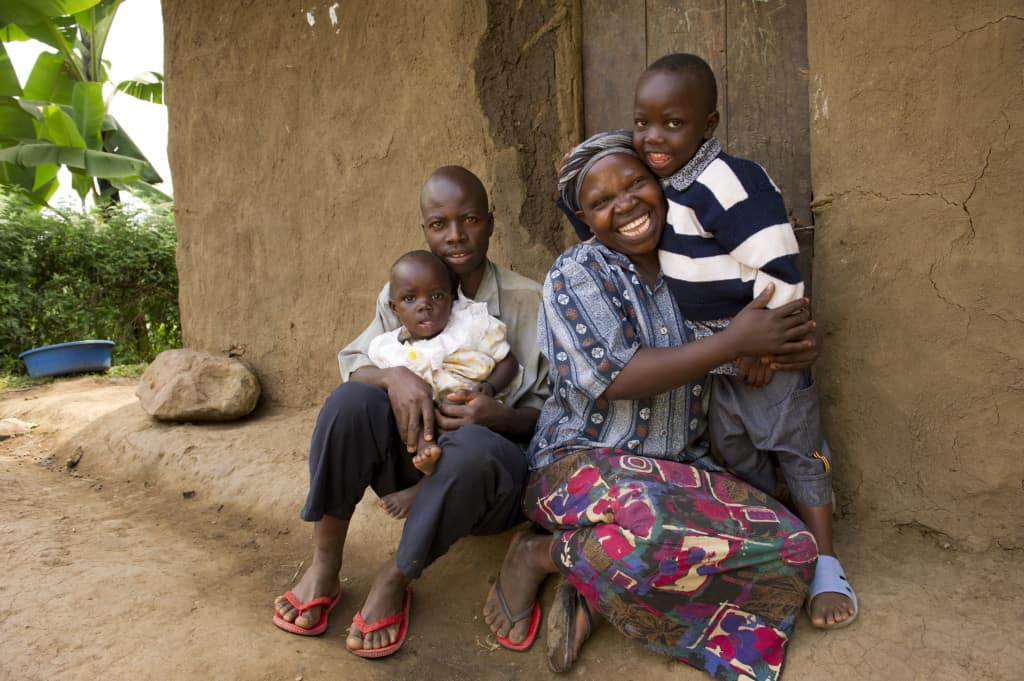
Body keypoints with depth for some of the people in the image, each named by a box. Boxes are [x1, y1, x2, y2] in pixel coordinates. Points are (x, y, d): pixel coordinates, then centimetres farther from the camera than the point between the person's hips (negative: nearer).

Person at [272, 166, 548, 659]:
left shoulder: (526, 300, -8)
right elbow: (351, 363, -2)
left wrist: (498, 416, -27)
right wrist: (393, 375, -25)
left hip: (491, 470, -2)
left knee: (473, 446, -37)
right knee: (349, 400, -25)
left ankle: (394, 580, -13)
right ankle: (324, 567, -11)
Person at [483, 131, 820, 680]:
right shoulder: (577, 273, -6)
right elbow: (615, 377, -19)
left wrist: (785, 347, -8)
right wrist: (737, 341, -17)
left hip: (680, 469, 6)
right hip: (584, 463, -6)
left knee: (790, 548, -15)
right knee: (662, 528, -37)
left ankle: (595, 591, -9)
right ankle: (542, 552, -6)